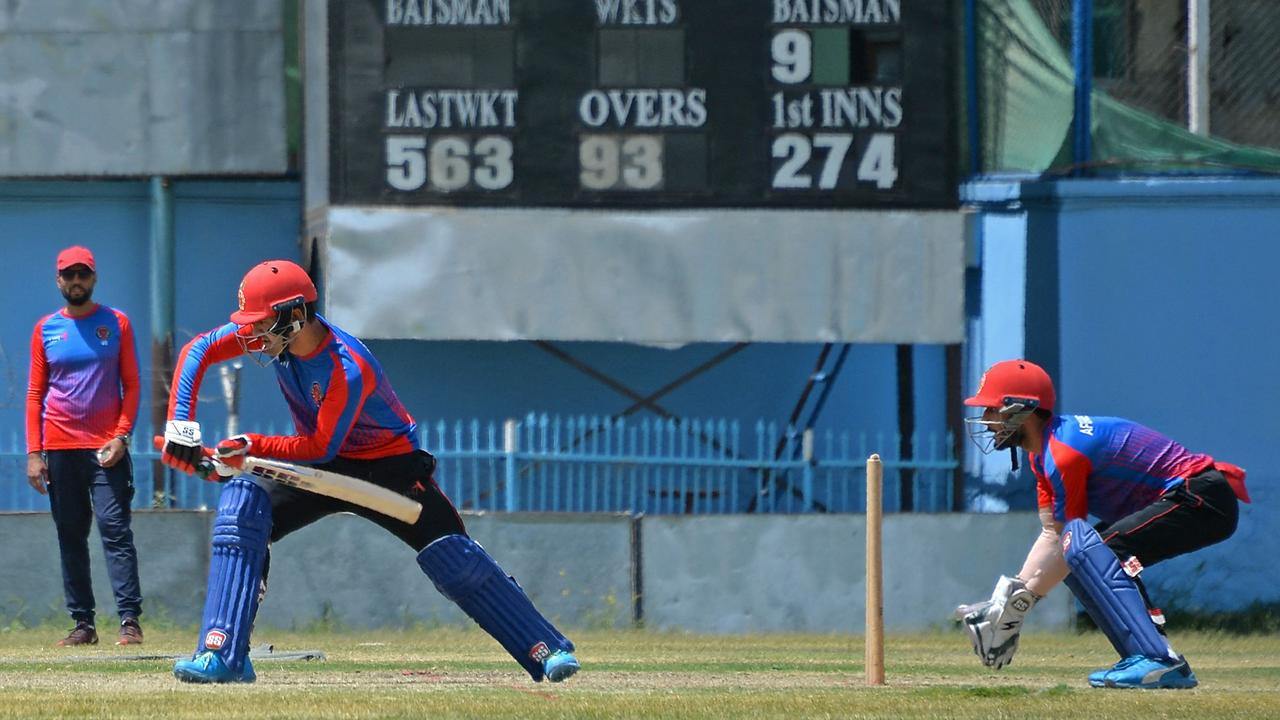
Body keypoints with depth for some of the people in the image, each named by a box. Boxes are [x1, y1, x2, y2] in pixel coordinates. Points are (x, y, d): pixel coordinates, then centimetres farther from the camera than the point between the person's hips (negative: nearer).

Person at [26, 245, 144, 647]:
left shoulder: (116, 323, 6)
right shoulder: (46, 329, 10)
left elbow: (131, 386, 5)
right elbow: (35, 394, 9)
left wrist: (121, 436, -9)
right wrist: (34, 452, 0)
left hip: (107, 448, -2)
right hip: (60, 448, 2)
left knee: (115, 530, -11)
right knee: (71, 537, 3)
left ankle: (130, 620, -15)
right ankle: (83, 624, 6)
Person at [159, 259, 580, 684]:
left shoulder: (349, 369, -32)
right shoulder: (273, 333, -15)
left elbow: (320, 448, -27)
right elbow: (197, 351, -9)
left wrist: (252, 447, -29)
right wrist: (180, 426, -20)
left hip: (389, 465, -5)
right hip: (323, 470, 5)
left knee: (456, 562, -15)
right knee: (242, 502, -19)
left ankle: (549, 650, -3)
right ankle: (224, 657, -21)